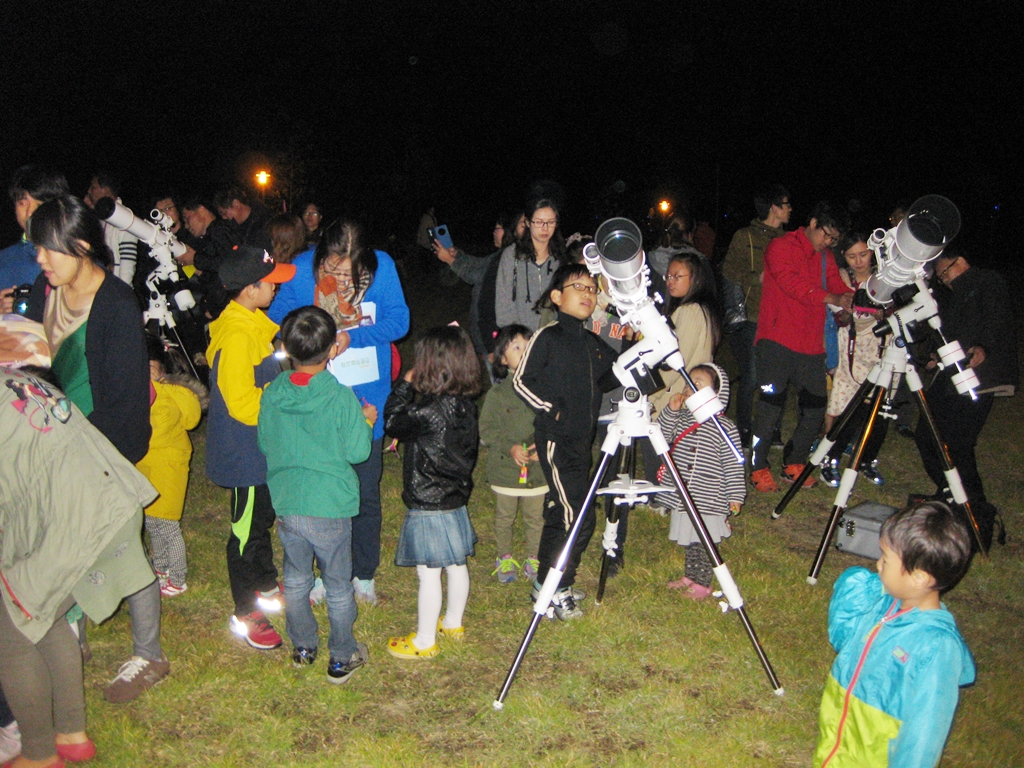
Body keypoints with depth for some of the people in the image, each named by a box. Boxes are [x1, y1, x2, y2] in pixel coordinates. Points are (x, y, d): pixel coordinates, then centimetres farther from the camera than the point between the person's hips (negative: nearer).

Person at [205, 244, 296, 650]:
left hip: (263, 447, 9)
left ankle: (266, 586, 43)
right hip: (245, 453, -9)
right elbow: (243, 405, -27)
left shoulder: (255, 322, 4)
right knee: (248, 530, 5)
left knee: (263, 518, 24)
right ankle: (246, 614, 20)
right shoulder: (236, 336, -27)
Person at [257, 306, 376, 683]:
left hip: (285, 505, 4)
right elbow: (357, 451, -12)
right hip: (329, 509, -4)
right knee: (338, 587, 13)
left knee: (295, 579, 22)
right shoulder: (341, 398, -17)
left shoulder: (272, 394, -5)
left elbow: (265, 444, 6)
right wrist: (367, 422, 5)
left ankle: (302, 648, 37)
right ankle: (342, 658, 26)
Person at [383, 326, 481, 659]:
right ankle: (453, 623, 38)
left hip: (429, 506, -8)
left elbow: (393, 423, -11)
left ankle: (424, 641, 16)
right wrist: (414, 389, 5)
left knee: (428, 573, 3)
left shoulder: (430, 410, -25)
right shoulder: (465, 404, -2)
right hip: (456, 500, 8)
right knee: (456, 566, 20)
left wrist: (405, 385, -2)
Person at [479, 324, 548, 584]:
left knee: (536, 518, 12)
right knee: (504, 517, 14)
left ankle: (533, 559, 31)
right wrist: (510, 448, -19)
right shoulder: (497, 393, -7)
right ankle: (504, 558, 33)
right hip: (505, 469, -1)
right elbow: (487, 430, -7)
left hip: (538, 468, 1)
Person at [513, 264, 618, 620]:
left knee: (561, 513, 14)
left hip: (581, 439, 8)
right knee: (576, 516, -9)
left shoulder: (593, 343, 13)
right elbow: (522, 380, -9)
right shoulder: (547, 337, -8)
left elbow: (610, 379, 17)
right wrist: (550, 409, -14)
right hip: (556, 439, -7)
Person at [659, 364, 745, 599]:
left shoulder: (725, 428, -13)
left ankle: (702, 584, 18)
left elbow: (733, 465, -10)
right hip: (682, 497, 6)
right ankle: (690, 577, 34)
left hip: (708, 501, -6)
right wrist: (670, 411, -9)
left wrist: (735, 496, -9)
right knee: (689, 541, 19)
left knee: (703, 543, 4)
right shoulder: (681, 418, 4)